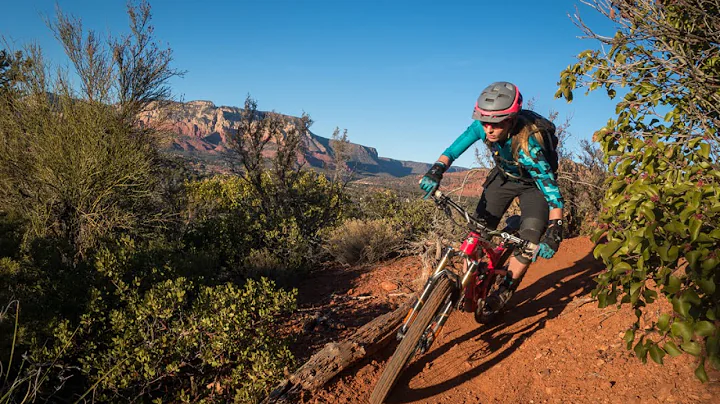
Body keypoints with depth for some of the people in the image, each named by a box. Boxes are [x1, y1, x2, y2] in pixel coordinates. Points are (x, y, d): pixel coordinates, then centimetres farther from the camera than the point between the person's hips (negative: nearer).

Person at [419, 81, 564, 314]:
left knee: (530, 241, -19)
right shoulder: (482, 126, -26)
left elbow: (551, 190, -39)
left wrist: (554, 232, -47)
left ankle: (505, 291, 1)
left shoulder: (527, 146, -40)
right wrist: (436, 170, -33)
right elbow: (456, 148, -16)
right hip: (503, 177, 4)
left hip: (534, 183, -4)